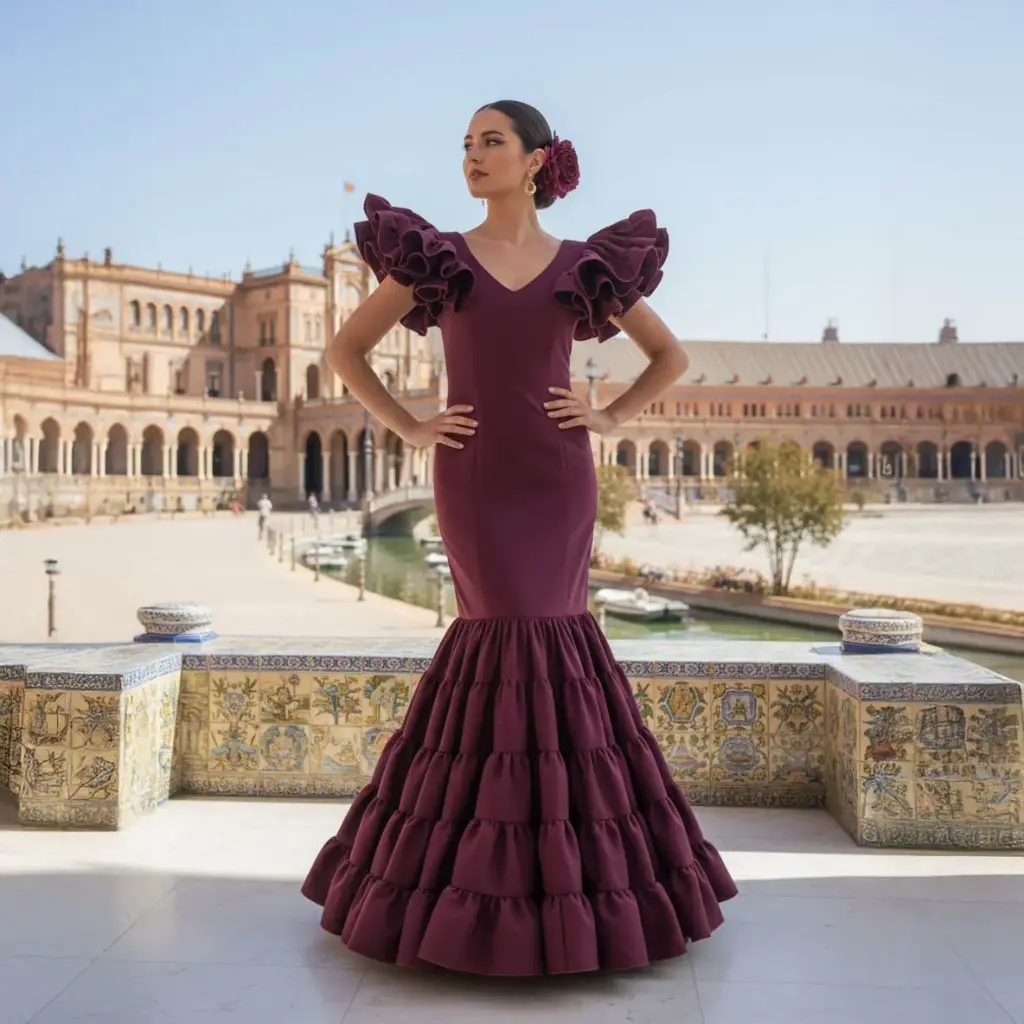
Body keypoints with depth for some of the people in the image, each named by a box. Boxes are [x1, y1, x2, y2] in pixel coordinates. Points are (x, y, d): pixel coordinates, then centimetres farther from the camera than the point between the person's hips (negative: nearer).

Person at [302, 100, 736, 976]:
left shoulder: (586, 266, 7)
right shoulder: (434, 258, 6)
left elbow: (672, 356, 15)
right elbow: (346, 350, 11)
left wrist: (611, 418, 2)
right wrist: (408, 427, 1)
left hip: (557, 477, 1)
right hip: (473, 477, 0)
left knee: (548, 633, 1)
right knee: (501, 633, -3)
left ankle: (561, 855, 18)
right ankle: (488, 871, 12)